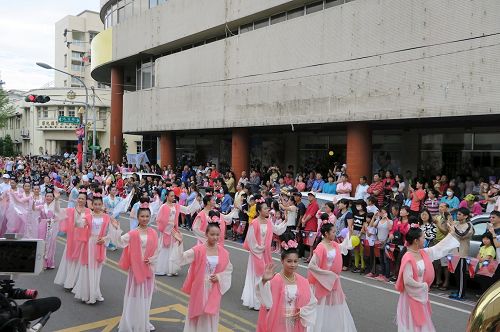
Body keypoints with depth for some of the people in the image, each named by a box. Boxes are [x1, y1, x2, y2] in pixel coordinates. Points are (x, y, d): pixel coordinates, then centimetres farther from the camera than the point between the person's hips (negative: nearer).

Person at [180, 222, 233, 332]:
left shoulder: (223, 252, -4)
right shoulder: (198, 250, -13)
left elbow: (229, 269, 7)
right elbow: (184, 257, -29)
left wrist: (219, 276, -10)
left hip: (214, 289, 2)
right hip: (199, 287, -2)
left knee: (211, 315, 13)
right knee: (197, 313, 12)